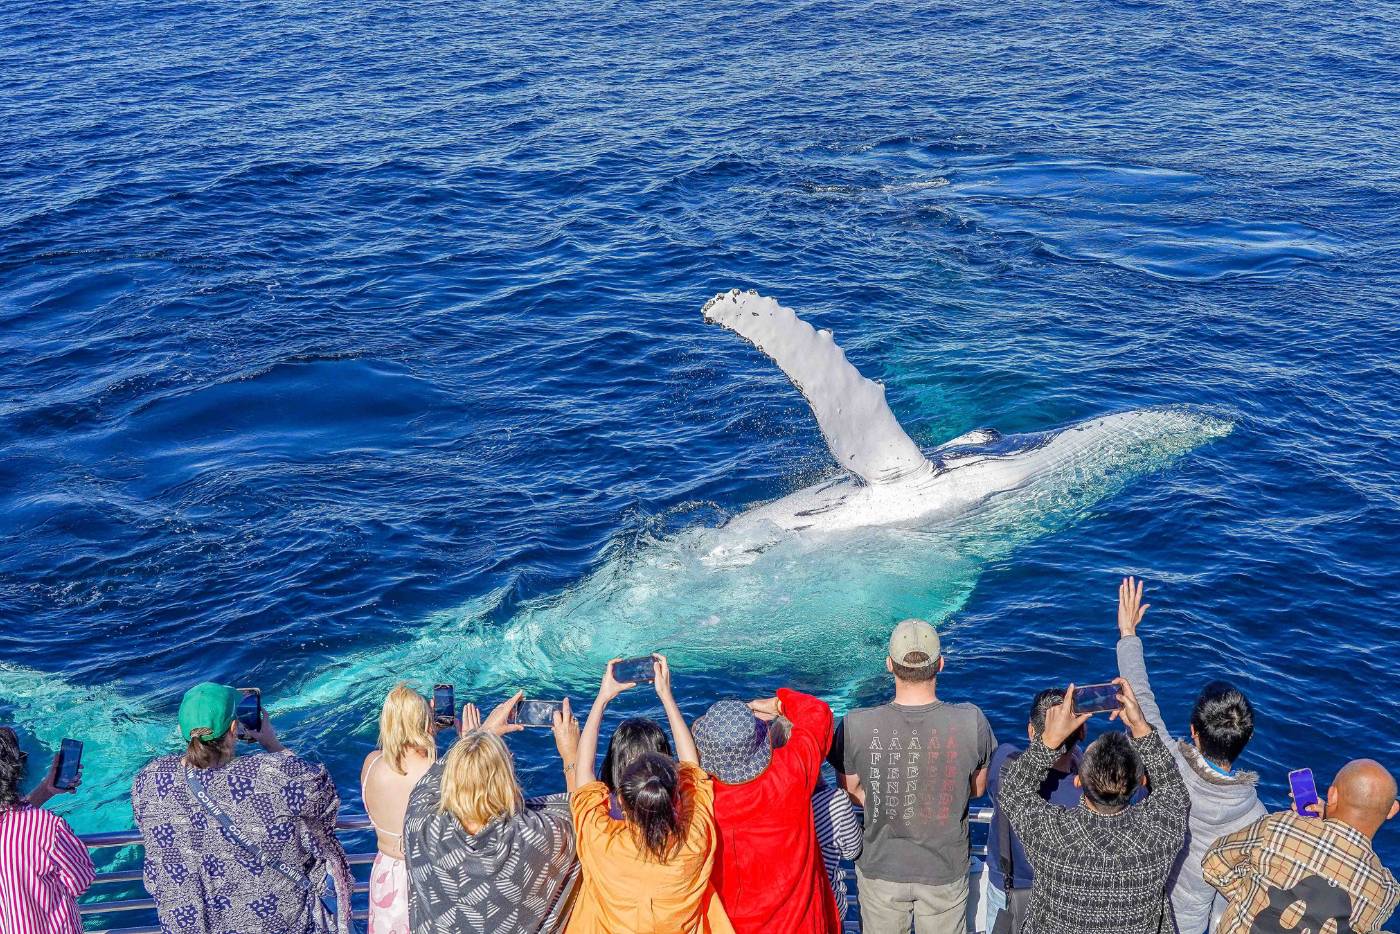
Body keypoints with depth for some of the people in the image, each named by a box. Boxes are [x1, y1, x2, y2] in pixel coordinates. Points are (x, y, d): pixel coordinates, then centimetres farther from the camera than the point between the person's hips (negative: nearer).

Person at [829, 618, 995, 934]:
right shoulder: (972, 722, -22)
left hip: (880, 870, 0)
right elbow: (978, 789, -3)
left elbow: (852, 792, -5)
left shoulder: (856, 726, -23)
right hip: (945, 872, 0)